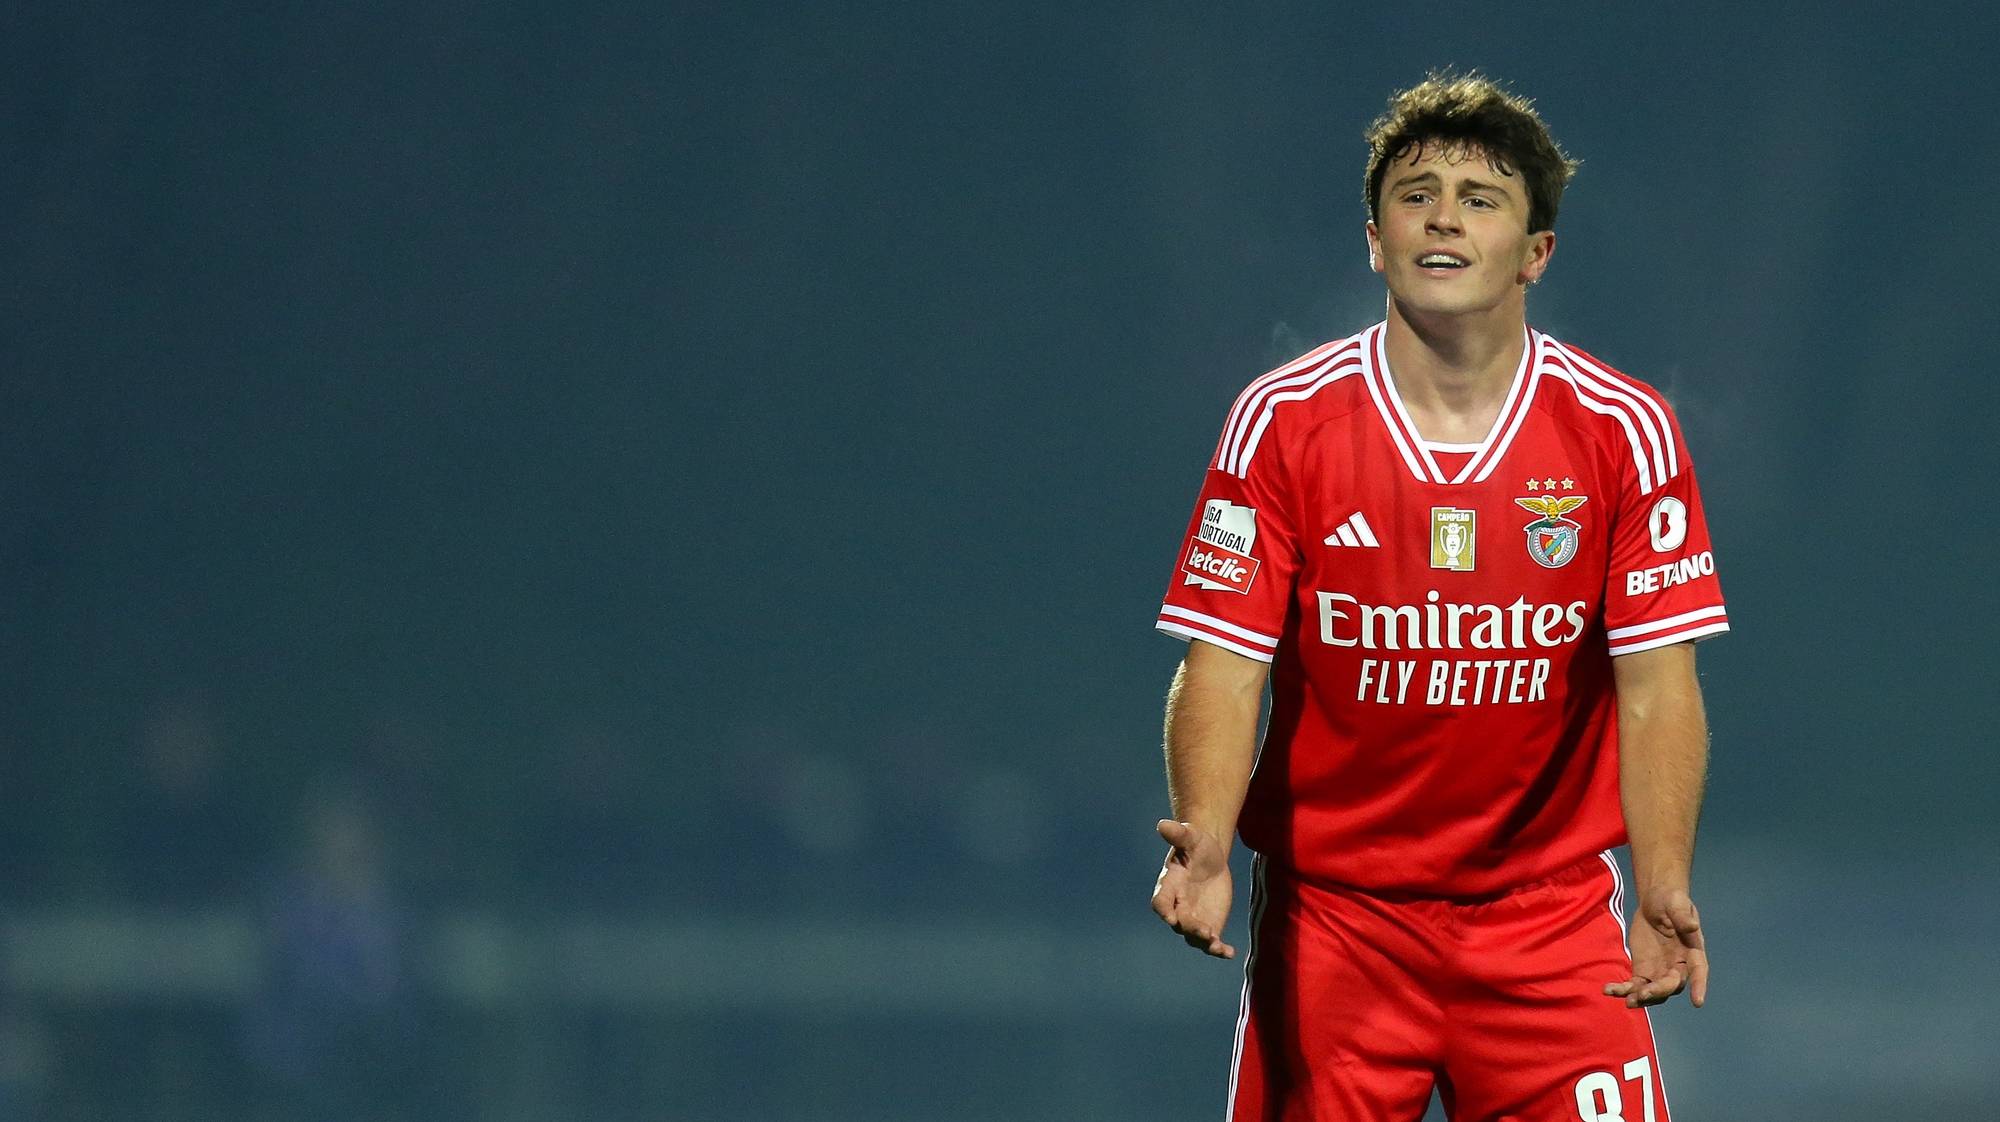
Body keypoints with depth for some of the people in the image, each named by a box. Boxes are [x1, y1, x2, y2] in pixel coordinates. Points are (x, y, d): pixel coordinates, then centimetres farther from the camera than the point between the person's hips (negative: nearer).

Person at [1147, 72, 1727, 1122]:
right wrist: (1205, 845, -25)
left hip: (1549, 914, 0)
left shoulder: (1624, 430, -4)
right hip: (1326, 909, 0)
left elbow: (1657, 687, -6)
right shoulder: (1282, 418, -4)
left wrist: (1662, 891, -22)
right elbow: (1222, 668, -7)